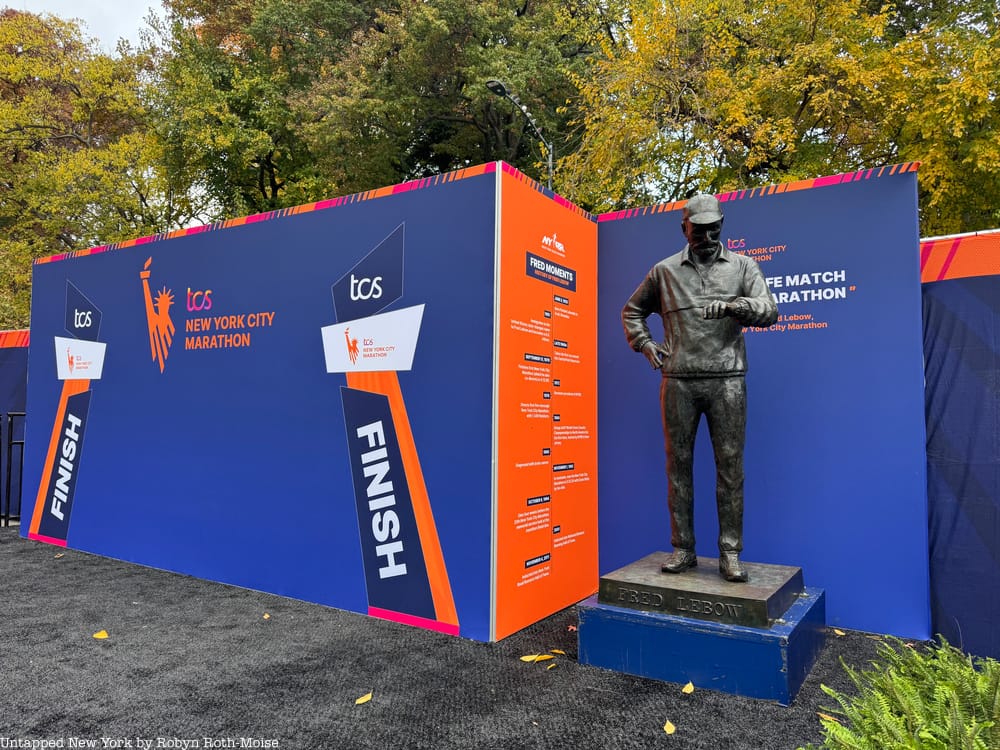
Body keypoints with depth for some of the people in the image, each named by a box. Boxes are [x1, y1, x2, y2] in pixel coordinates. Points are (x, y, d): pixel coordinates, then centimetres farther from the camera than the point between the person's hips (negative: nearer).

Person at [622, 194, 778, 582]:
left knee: (730, 466, 0)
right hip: (678, 382, 1)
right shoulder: (664, 270, 13)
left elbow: (769, 311, -1)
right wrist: (644, 343, 8)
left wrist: (733, 305, -20)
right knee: (679, 465, 5)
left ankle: (730, 553, 11)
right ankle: (683, 549, 17)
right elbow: (632, 310, 24)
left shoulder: (742, 266, 10)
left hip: (727, 381, -1)